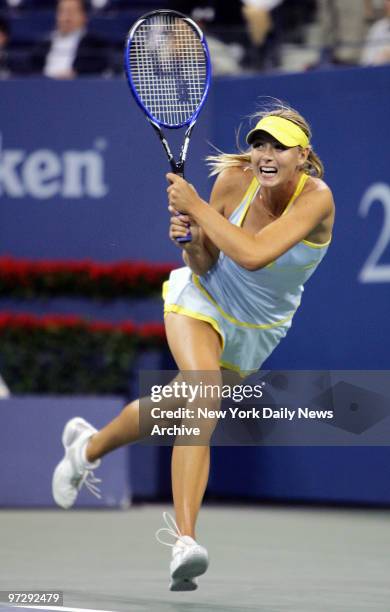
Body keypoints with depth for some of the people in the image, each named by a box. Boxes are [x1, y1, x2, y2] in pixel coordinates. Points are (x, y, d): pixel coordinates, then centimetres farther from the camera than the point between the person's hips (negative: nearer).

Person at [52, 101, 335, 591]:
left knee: (177, 410, 10)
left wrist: (196, 207, -34)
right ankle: (184, 541, -25)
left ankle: (89, 446, 38)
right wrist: (189, 240, -28)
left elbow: (253, 254, -38)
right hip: (204, 302, -1)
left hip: (259, 330, 1)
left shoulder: (316, 198, -25)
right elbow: (204, 266, -7)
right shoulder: (233, 179, -17)